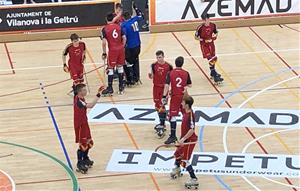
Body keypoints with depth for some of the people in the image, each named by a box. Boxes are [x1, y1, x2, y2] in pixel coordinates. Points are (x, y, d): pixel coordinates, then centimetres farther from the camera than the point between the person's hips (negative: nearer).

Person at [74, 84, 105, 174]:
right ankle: (79, 164, 9)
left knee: (89, 143, 20)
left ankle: (85, 159, 39)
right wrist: (98, 94, -42)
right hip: (80, 125, -10)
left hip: (84, 123, 10)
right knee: (82, 144, -2)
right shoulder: (79, 101, -30)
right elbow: (90, 105, -42)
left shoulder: (79, 98, 0)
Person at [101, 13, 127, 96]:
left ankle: (110, 88, 5)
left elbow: (104, 42, -14)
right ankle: (121, 87, 20)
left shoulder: (105, 29, -7)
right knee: (120, 67, 15)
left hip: (112, 50, -4)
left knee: (110, 69, 4)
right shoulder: (119, 26, 3)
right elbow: (124, 38, -1)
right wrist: (122, 47, 12)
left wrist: (104, 53, -5)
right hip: (120, 49, 4)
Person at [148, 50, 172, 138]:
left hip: (164, 88, -4)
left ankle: (162, 127, -8)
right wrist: (150, 75, -19)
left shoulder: (168, 66, -8)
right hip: (156, 87, 4)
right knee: (157, 106, 13)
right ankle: (162, 123, 30)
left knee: (162, 107, -9)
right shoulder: (154, 65, -1)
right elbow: (152, 77, 5)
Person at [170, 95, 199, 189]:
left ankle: (194, 180, -5)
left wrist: (183, 139, -33)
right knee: (177, 154, 28)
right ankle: (177, 169, 55)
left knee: (185, 161, -10)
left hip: (189, 140, -10)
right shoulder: (186, 112, -2)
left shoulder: (190, 115, -26)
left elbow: (192, 130, -31)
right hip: (184, 139, 10)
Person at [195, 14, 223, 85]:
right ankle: (215, 78, -13)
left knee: (214, 59, 18)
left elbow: (216, 33, 10)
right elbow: (196, 37, -11)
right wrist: (203, 40, -25)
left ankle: (213, 73, 43)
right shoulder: (200, 28, -21)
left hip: (211, 44, 6)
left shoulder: (213, 25, -8)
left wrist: (215, 36, -13)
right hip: (204, 45, -6)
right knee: (211, 60, -13)